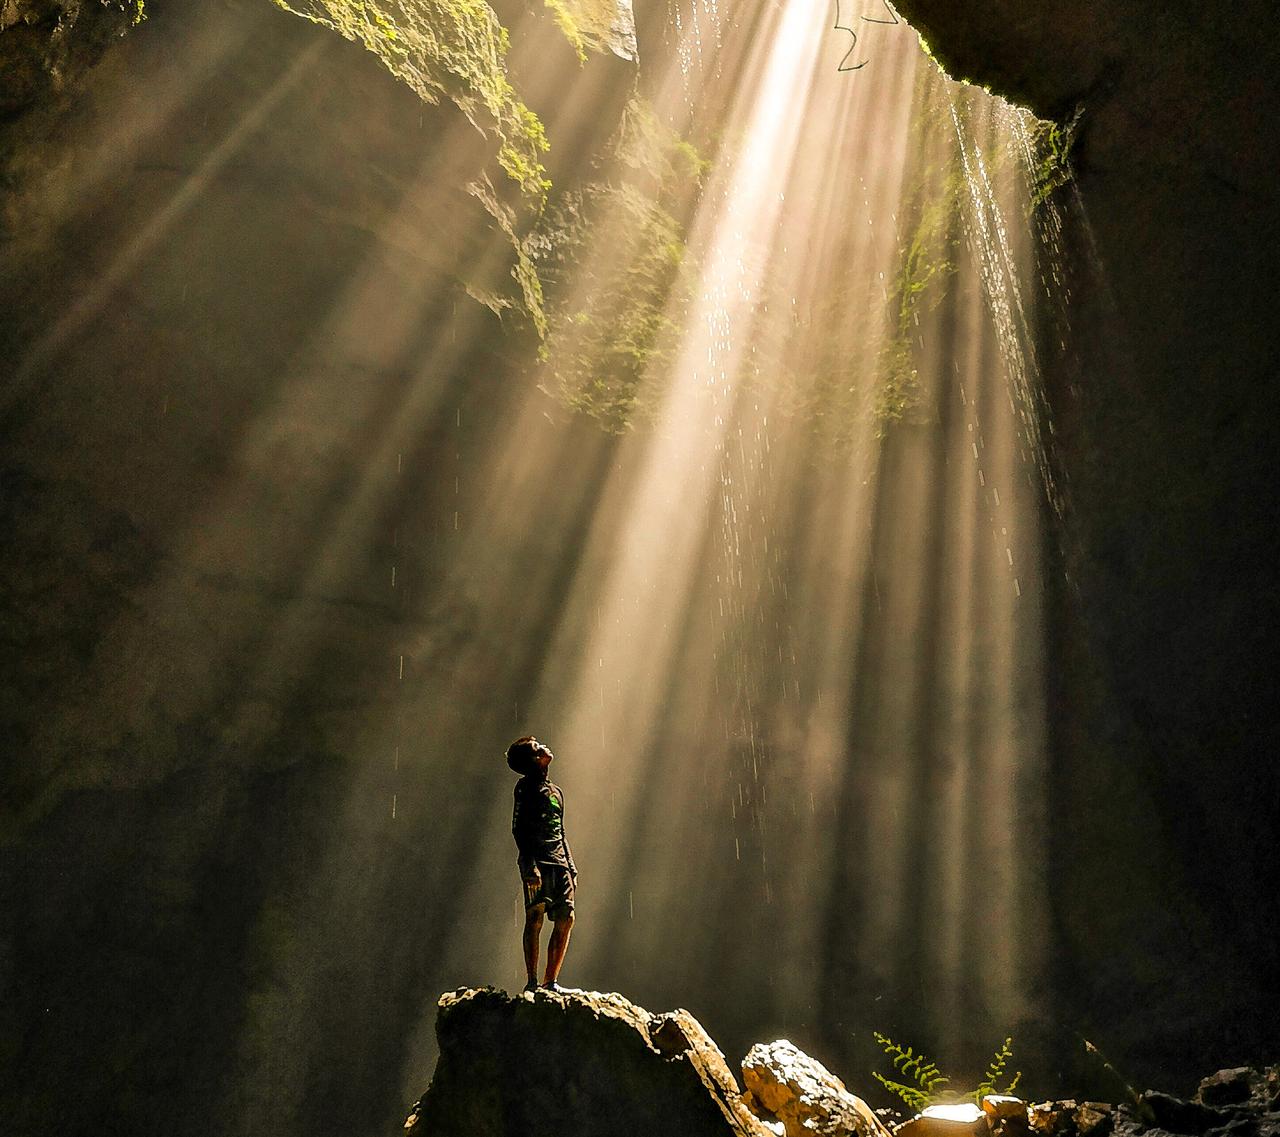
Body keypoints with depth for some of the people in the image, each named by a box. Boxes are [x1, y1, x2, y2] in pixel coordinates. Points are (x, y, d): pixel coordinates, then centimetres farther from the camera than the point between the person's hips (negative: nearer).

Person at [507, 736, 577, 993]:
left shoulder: (555, 791, 24)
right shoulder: (526, 786, 0)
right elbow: (518, 829, -9)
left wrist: (571, 867, 19)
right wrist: (530, 865, -19)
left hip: (559, 863, 8)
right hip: (537, 861, -7)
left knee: (566, 919, 0)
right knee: (535, 917, -12)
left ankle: (550, 981, 6)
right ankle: (532, 982, -10)